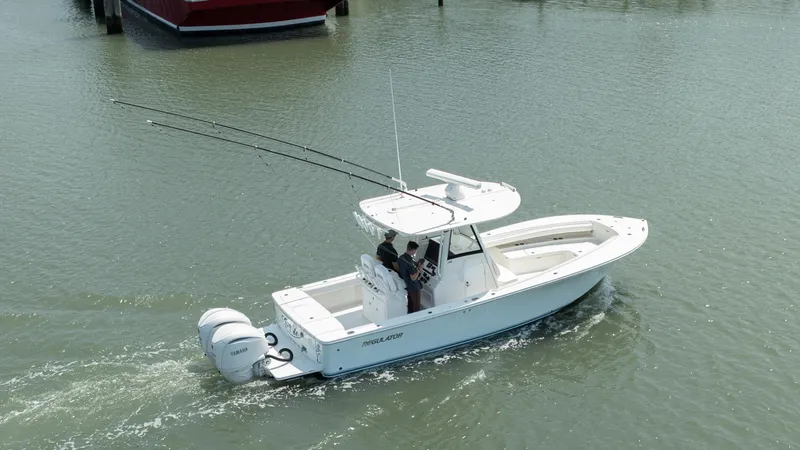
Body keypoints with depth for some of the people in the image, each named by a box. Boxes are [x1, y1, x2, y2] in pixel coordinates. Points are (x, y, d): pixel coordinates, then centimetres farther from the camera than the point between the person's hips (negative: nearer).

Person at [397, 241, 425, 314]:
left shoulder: (400, 258, -5)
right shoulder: (410, 262, -31)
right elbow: (413, 278, -27)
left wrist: (416, 264, 5)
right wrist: (419, 267, -19)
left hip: (407, 285, 8)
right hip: (414, 287, -8)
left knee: (410, 303, 25)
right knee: (417, 305, 10)